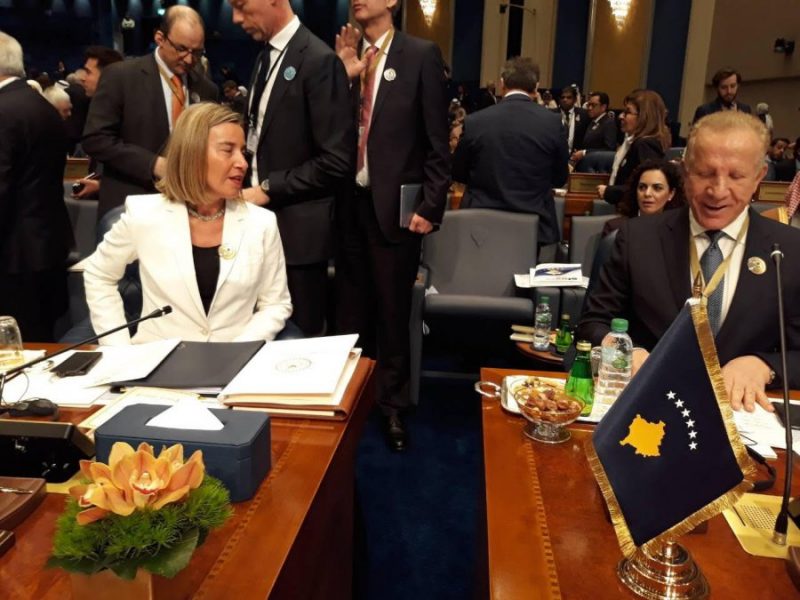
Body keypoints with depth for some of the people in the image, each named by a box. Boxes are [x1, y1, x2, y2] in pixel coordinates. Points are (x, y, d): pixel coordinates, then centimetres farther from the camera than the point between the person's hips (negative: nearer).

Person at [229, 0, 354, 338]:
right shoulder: (266, 56, 13)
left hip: (295, 227, -8)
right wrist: (249, 183, 4)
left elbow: (336, 161, -18)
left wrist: (267, 190, -15)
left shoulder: (319, 61, -13)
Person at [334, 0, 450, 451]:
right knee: (351, 311, 14)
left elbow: (437, 141, -5)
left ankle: (393, 406, 23)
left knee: (392, 313, 7)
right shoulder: (345, 54, 10)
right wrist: (346, 76, -8)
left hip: (394, 205, -4)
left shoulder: (421, 55, -2)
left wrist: (431, 207, -10)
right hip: (349, 203, 4)